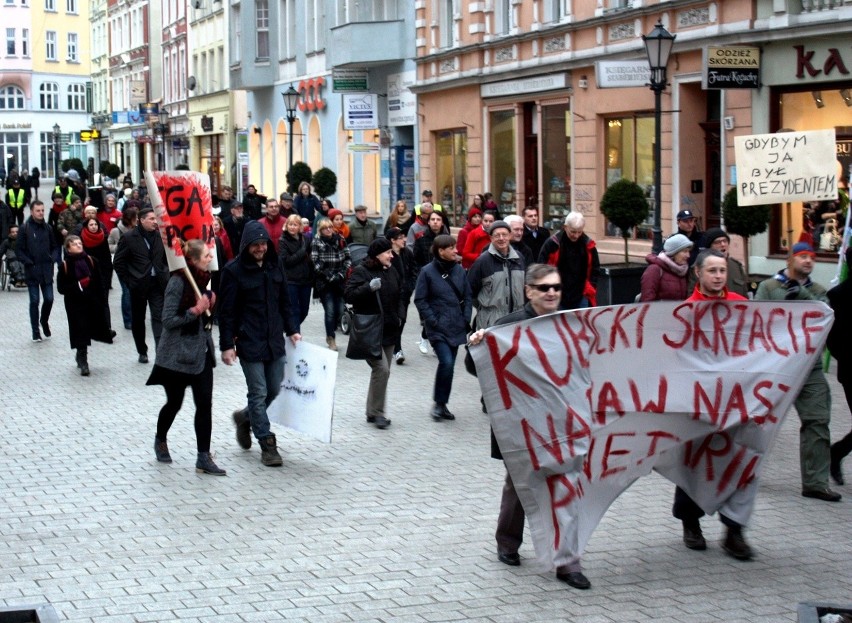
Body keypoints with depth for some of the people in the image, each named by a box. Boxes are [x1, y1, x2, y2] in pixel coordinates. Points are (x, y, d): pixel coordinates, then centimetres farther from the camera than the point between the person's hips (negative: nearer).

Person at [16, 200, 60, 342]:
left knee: (49, 299, 2)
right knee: (34, 301, 2)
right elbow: (20, 250, -4)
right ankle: (35, 331, 12)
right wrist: (28, 263, -13)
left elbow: (55, 246, 13)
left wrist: (53, 258, -3)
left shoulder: (48, 228, 6)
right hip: (32, 271, -3)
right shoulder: (24, 229, -5)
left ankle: (44, 321, 30)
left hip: (47, 270, 3)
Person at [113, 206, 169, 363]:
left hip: (157, 284, 1)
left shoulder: (159, 236, 2)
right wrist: (128, 280, -5)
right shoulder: (129, 238, -7)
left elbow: (165, 258, 13)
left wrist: (164, 276, 4)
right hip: (138, 285, -1)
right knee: (138, 319, 10)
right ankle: (142, 351, 24)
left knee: (159, 318, -8)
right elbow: (118, 262, -3)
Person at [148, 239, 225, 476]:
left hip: (201, 351, 6)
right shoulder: (178, 282, -18)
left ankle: (204, 457, 2)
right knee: (174, 403, 10)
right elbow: (168, 320, -19)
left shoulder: (203, 279, 5)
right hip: (178, 354, -6)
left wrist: (209, 303, 2)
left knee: (205, 404, -1)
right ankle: (160, 440, 38)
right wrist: (195, 311, -24)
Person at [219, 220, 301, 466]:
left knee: (274, 390, 10)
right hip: (249, 342, -5)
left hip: (274, 340, 6)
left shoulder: (274, 266, 8)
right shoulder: (234, 270, -8)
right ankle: (267, 445, 5)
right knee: (259, 393, -2)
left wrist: (291, 330, 9)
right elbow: (227, 311, -8)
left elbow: (284, 302, 17)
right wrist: (227, 345, -11)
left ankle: (245, 417, 36)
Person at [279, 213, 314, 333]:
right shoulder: (283, 241, -4)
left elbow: (310, 258, 12)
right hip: (291, 281, -5)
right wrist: (302, 253, -14)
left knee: (304, 310, 10)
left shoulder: (305, 239, 8)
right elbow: (286, 261, -14)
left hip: (305, 279, 5)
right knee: (294, 310, -4)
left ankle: (293, 329, 31)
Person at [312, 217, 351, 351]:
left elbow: (348, 258, 8)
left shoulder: (340, 240, 5)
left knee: (339, 310, 2)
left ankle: (330, 334, 24)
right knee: (330, 311, -8)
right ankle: (331, 339, 5)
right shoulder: (316, 242, -5)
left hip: (339, 283, 3)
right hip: (324, 283, -3)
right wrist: (330, 277, -13)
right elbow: (316, 264, -9)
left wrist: (342, 273, -5)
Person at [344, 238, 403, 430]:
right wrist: (369, 287, -30)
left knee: (382, 371, 10)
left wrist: (397, 318, 19)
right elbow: (349, 295, -18)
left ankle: (373, 412, 20)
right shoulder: (361, 271, -8)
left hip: (388, 331, 8)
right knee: (382, 368, -16)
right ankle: (377, 412, -6)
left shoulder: (391, 272, 13)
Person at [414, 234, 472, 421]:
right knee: (446, 362, -18)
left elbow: (468, 296, 13)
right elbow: (420, 300, -5)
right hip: (437, 328, -5)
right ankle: (439, 404, -2)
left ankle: (442, 404, 23)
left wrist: (466, 318, 3)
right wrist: (432, 321, -12)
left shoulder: (459, 270, 5)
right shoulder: (428, 272, -7)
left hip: (456, 327, 5)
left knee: (449, 364, 10)